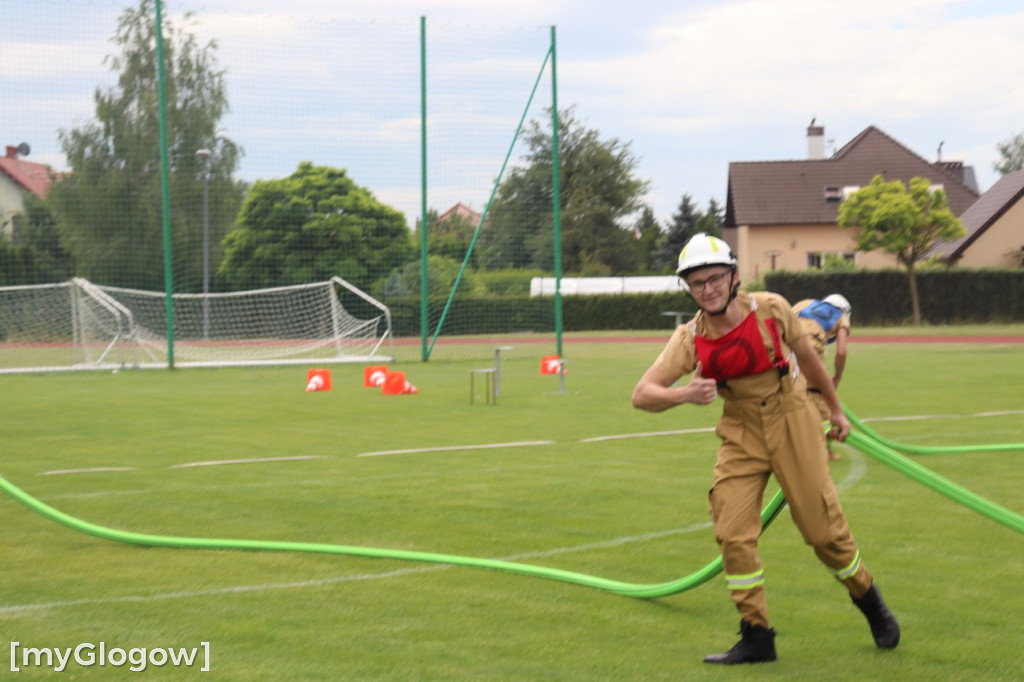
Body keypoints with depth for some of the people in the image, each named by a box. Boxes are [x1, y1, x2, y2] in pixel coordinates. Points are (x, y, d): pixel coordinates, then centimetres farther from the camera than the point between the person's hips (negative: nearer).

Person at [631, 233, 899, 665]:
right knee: (732, 533, -9)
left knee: (823, 528, 1)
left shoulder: (771, 310, -13)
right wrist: (686, 394, -37)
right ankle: (756, 636, 3)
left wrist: (835, 409, 16)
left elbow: (806, 355, 5)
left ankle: (867, 597, 29)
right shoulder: (690, 339, -12)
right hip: (740, 435, 2)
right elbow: (641, 395, -17)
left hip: (792, 423, -2)